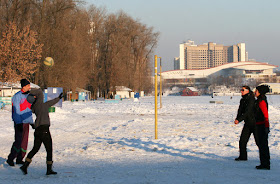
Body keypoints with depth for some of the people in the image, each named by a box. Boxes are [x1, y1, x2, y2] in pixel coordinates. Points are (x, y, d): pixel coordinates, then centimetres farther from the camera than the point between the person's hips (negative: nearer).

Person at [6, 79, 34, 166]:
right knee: (18, 141, -11)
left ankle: (19, 159, 14)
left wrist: (31, 122, 21)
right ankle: (10, 159, -3)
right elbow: (16, 111, -15)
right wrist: (19, 124, -19)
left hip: (26, 122, 8)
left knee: (24, 141, 6)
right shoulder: (17, 96, -11)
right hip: (19, 122, -8)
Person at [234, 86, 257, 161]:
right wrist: (237, 119, -14)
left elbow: (247, 112, -22)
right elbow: (240, 111, 5)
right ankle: (243, 157, 13)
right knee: (242, 140, 3)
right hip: (247, 123, 8)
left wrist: (239, 120, -25)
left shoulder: (251, 99, -15)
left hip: (254, 122, -8)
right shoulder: (242, 100, 10)